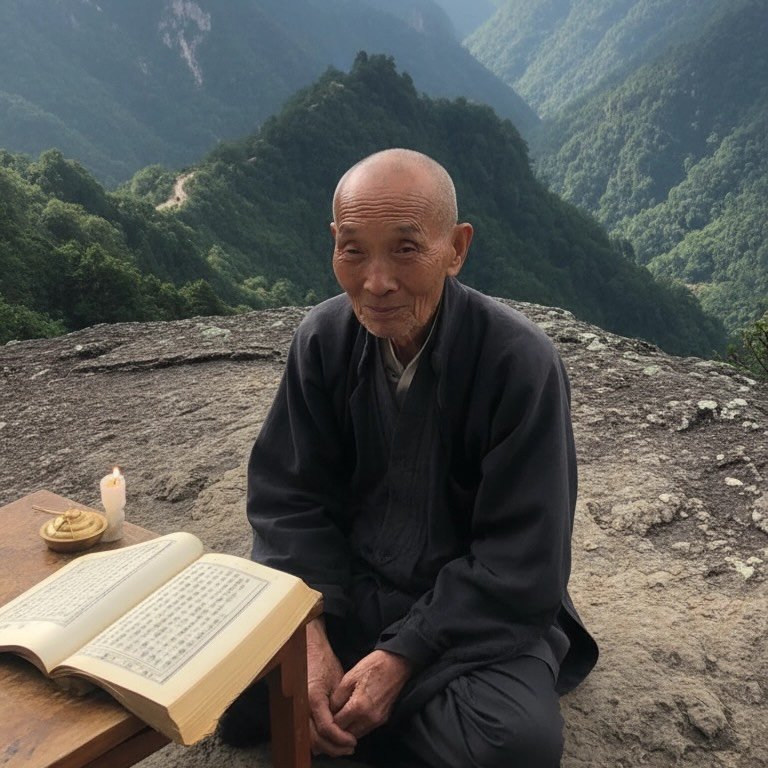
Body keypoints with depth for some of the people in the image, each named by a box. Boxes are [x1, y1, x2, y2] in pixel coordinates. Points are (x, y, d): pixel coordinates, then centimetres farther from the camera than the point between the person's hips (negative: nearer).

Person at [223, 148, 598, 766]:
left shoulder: (521, 362, -20)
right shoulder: (323, 338, -8)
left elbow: (520, 563, -18)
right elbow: (288, 497, -4)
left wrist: (403, 656, -22)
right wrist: (309, 637, -17)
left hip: (476, 613, -2)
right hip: (341, 588, 3)